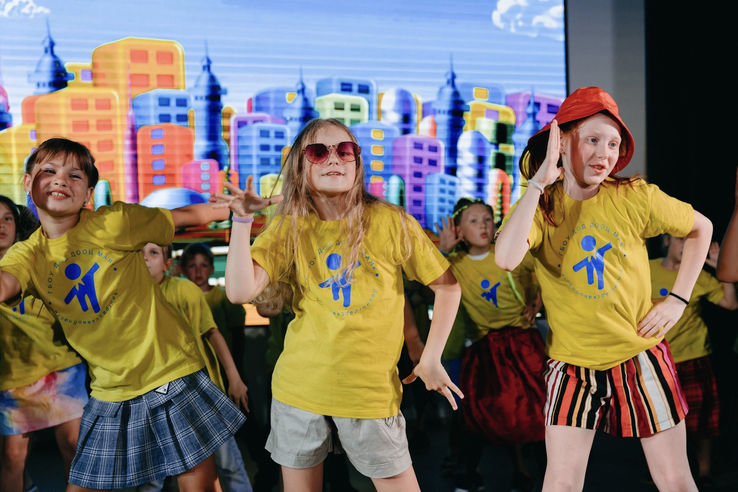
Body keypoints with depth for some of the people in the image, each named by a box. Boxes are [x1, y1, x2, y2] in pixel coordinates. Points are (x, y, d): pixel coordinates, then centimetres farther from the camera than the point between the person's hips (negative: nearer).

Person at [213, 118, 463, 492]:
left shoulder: (389, 221, -6)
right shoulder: (289, 227, 0)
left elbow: (447, 286, 1)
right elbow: (240, 292, -13)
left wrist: (431, 359, -2)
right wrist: (242, 220, -16)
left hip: (371, 391, -2)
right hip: (298, 386, 2)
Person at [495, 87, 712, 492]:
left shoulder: (634, 197, -8)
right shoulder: (539, 206, -8)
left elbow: (701, 228, 9)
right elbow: (506, 258, -30)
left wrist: (678, 299, 1)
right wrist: (539, 181, -26)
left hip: (640, 356, 1)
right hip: (573, 363, 0)